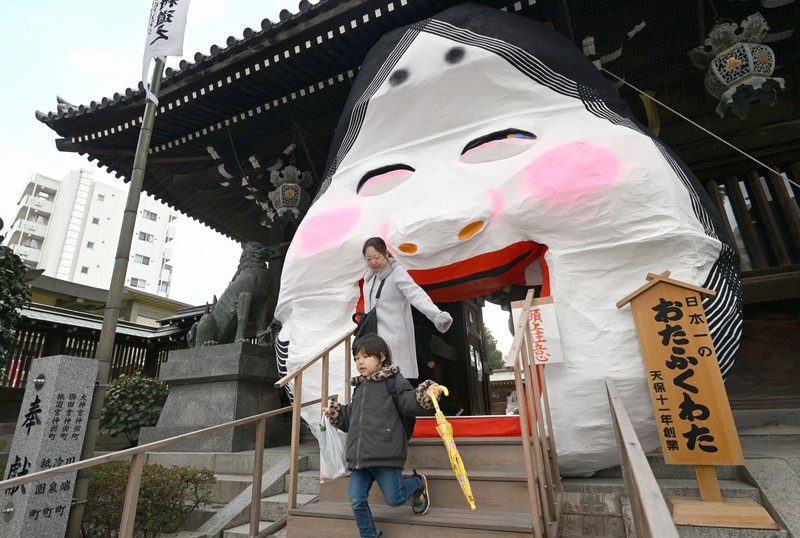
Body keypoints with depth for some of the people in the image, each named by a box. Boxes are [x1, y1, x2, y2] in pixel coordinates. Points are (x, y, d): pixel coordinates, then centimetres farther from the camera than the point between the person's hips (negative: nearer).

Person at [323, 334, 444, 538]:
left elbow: (409, 402, -14)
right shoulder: (359, 387, 19)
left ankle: (418, 482, 32)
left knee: (394, 498, 2)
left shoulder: (394, 380, -2)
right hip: (359, 456, 7)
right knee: (357, 501, 6)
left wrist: (426, 396, -32)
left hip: (385, 453, -6)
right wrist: (335, 414, 18)